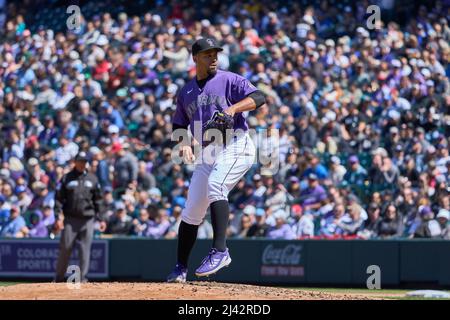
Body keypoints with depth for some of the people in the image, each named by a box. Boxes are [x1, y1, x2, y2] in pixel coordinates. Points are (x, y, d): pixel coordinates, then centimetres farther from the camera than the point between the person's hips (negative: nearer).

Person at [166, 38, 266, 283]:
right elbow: (179, 125, 22)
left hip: (234, 145, -6)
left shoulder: (229, 80, 3)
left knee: (215, 185, -32)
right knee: (191, 212, 4)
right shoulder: (186, 92, 18)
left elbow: (258, 98, -9)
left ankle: (220, 251, -37)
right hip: (206, 152, 6)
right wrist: (183, 143, 1)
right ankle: (180, 269, 15)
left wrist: (234, 108, -26)